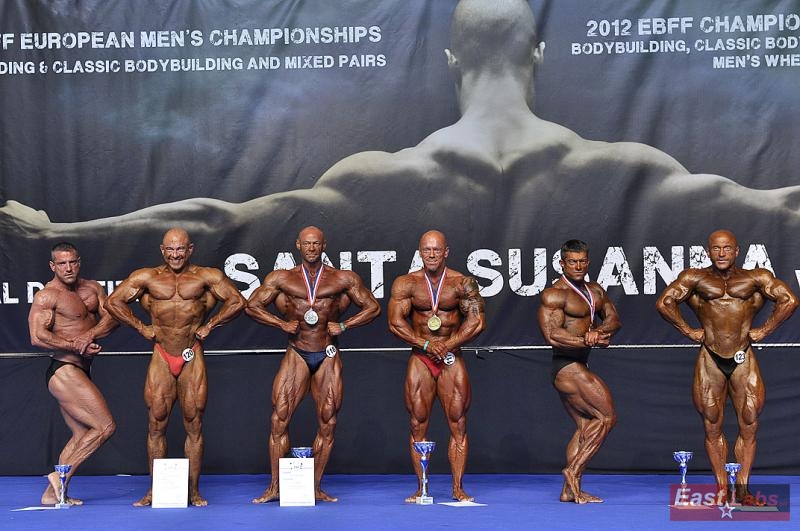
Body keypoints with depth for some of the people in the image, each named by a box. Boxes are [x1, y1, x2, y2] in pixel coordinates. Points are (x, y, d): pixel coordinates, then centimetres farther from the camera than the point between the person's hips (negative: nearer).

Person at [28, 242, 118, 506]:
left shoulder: (92, 288, 12)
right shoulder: (46, 296, -10)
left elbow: (112, 317, 0)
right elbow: (37, 337, -20)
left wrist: (90, 334, -18)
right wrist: (77, 345, -21)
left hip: (80, 371, 9)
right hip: (64, 371, -9)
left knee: (82, 435, 12)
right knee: (105, 426, -11)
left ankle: (53, 493, 16)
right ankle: (62, 475, -4)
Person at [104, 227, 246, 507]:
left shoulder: (206, 276, 3)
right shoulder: (147, 277, 6)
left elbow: (237, 301, 4)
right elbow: (113, 301, 10)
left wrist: (209, 325, 0)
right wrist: (141, 327, 4)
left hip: (193, 359, -1)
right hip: (161, 359, 1)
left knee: (194, 425, 1)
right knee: (156, 424, 1)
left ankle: (194, 490, 7)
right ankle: (155, 490, 8)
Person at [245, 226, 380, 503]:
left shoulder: (343, 279, 5)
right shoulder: (281, 279, 5)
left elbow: (373, 307, 9)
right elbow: (252, 305, 9)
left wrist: (344, 325, -4)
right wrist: (281, 323, -3)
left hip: (328, 357, 0)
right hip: (296, 355, 0)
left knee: (327, 421, -1)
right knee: (280, 416, -9)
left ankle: (316, 487, 8)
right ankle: (274, 487, -4)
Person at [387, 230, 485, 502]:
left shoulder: (463, 283, -3)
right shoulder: (406, 284, 0)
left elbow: (477, 322, -7)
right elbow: (395, 322, -5)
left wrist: (446, 345, -13)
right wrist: (426, 344, -14)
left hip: (452, 359, -1)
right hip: (419, 359, 1)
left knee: (458, 425, -2)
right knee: (418, 425, 1)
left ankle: (458, 488, 4)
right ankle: (421, 488, 8)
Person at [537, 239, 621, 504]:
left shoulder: (595, 291, 16)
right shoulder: (554, 294, -11)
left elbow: (614, 318, 9)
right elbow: (552, 335, -20)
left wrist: (597, 330, -13)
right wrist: (590, 341, -26)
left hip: (578, 366, 9)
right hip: (567, 365, -9)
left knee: (585, 426, 9)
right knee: (607, 416, -11)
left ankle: (570, 490, 10)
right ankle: (573, 470, -8)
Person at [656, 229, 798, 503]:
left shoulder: (755, 278, 5)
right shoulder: (695, 278, 5)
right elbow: (664, 303, -1)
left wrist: (763, 330, -1)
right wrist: (689, 331, -2)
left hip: (744, 360, 0)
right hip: (710, 360, 0)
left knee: (749, 425, 0)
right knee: (713, 427, 4)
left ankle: (742, 487, 9)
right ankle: (722, 488, 12)